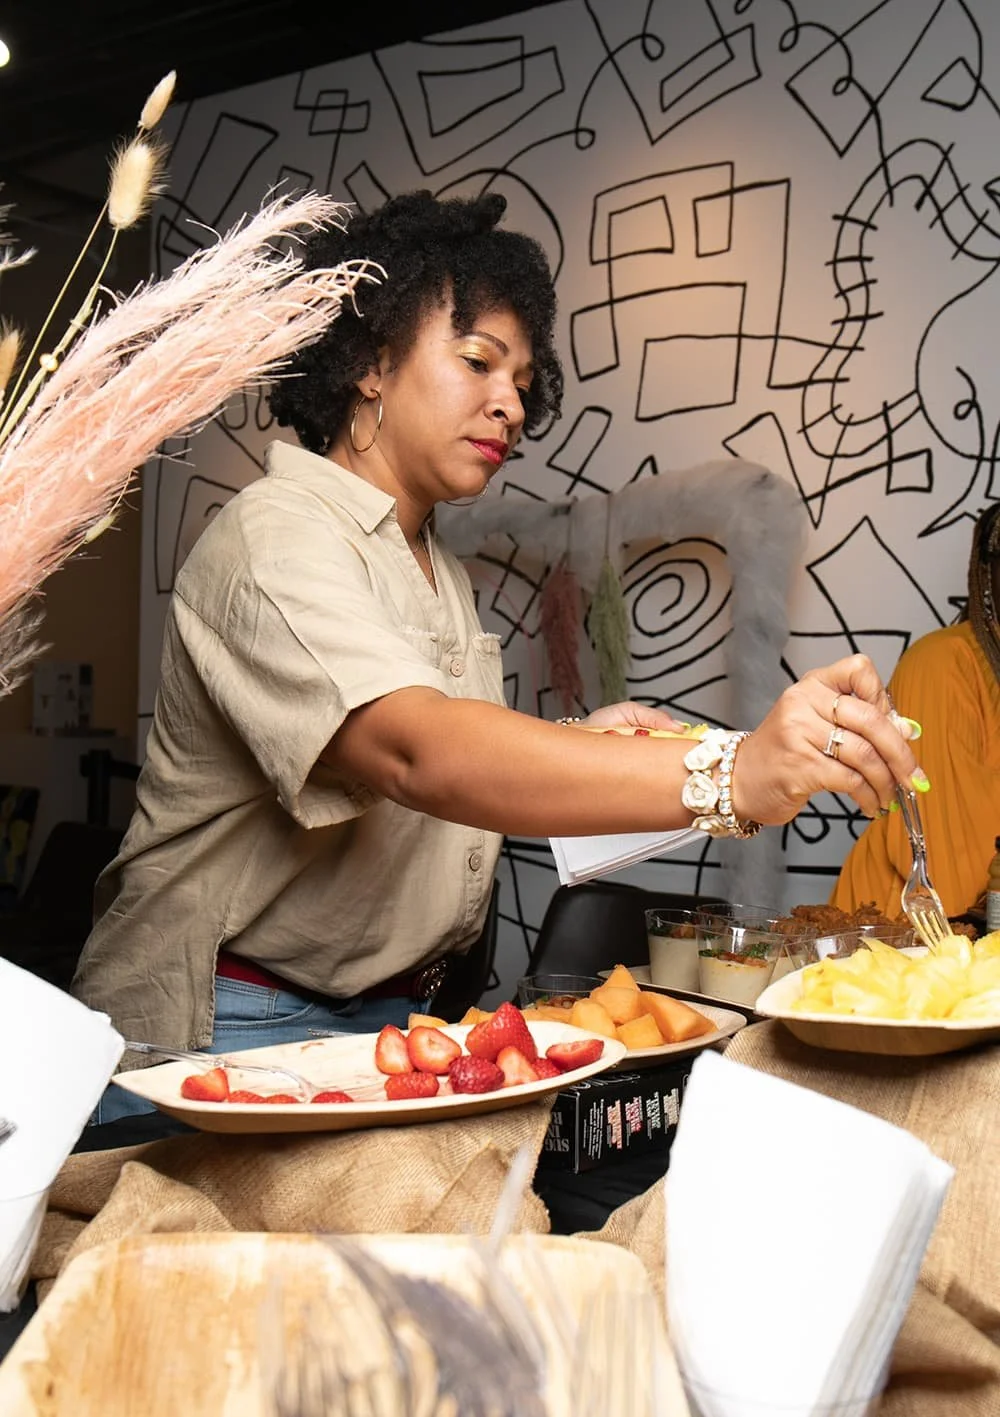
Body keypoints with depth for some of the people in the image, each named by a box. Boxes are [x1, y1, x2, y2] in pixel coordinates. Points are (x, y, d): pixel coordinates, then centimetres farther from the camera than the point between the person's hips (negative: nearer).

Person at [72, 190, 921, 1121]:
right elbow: (414, 755, -31)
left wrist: (575, 748, 0)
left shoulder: (438, 571, 14)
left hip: (386, 1013, 7)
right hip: (229, 1027, -6)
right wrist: (731, 776, -40)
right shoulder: (275, 538, -14)